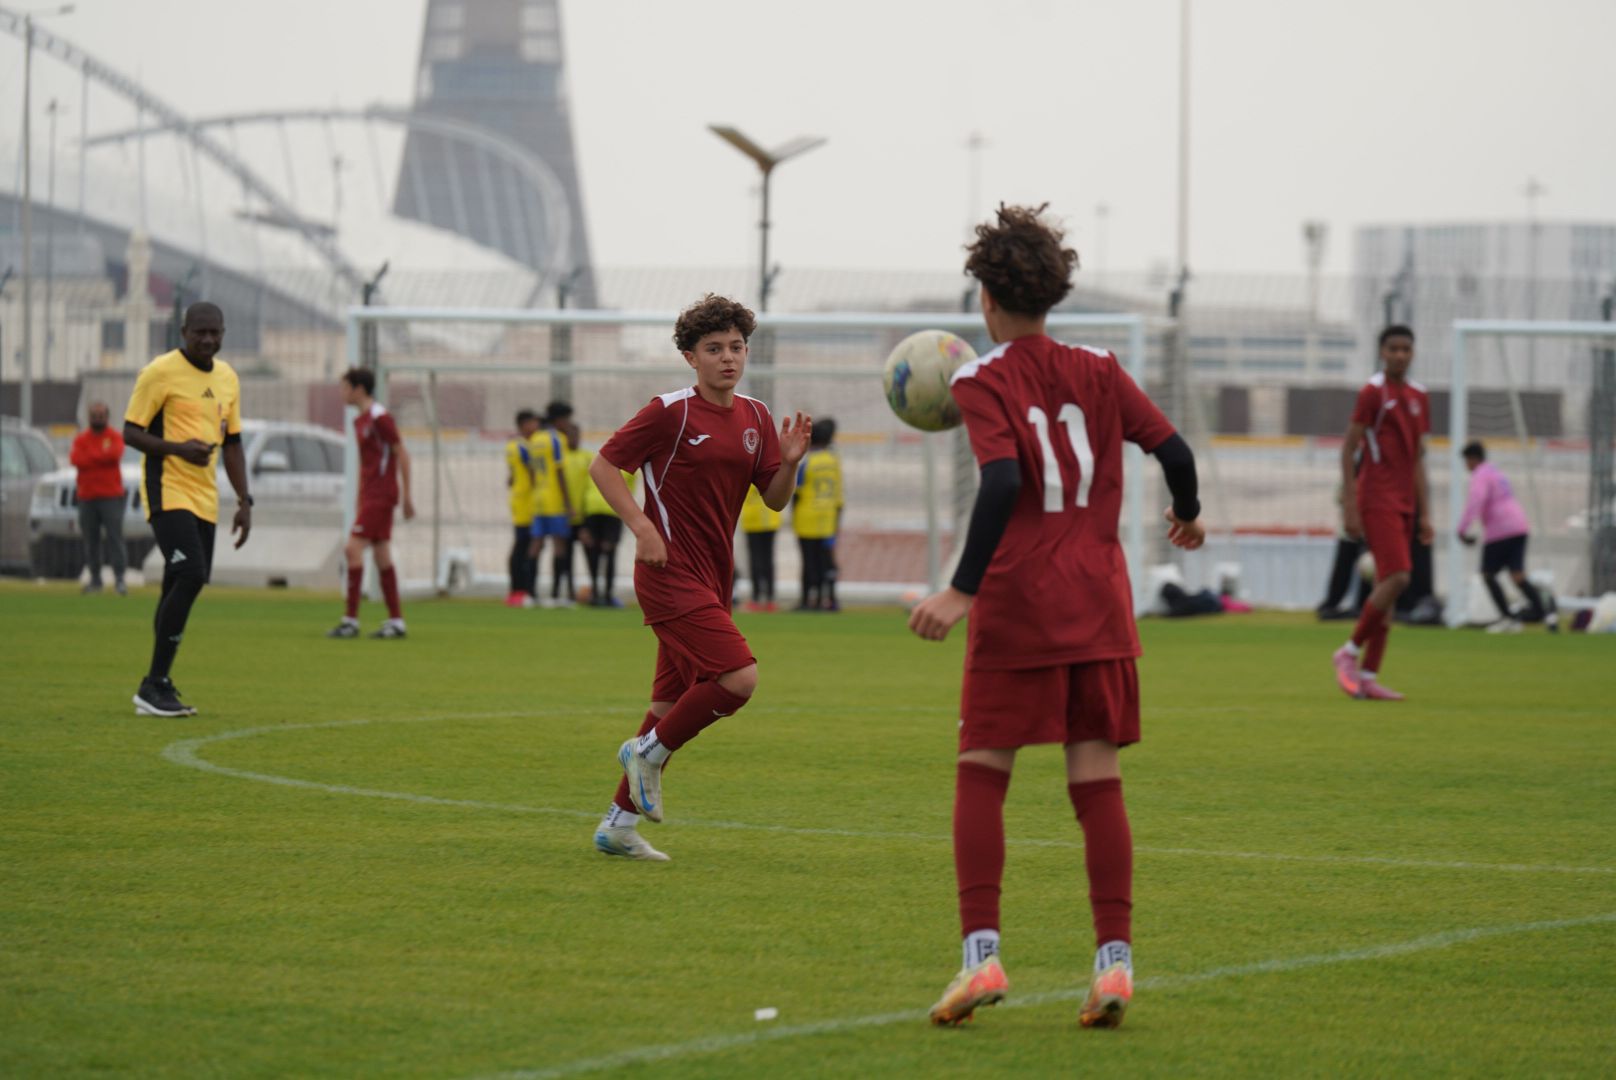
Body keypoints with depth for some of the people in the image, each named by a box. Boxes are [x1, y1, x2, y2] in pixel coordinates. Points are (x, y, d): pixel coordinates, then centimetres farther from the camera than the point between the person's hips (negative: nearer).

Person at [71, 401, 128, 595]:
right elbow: (76, 459, -7)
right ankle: (95, 579, 10)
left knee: (115, 537, -11)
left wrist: (91, 456, -7)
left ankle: (119, 579, -14)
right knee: (90, 541, 3)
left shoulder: (115, 438, 5)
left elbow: (115, 455, -15)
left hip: (111, 497, -3)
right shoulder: (81, 439, 11)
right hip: (87, 497, 3)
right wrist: (103, 456, -9)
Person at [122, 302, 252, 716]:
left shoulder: (227, 378, 14)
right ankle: (154, 686, -16)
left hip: (204, 499, 7)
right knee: (190, 576, -20)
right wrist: (178, 448, -22)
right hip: (168, 492, -7)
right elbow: (131, 432, -7)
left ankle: (158, 687, 17)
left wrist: (244, 501, 14)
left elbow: (232, 443, 21)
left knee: (181, 586, 8)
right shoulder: (160, 372, -7)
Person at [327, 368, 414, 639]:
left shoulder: (379, 418, -13)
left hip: (381, 493, -9)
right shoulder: (360, 421, 15)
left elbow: (402, 454, -13)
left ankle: (350, 621, -15)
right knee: (382, 557, 9)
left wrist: (406, 496, -14)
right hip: (370, 495, 9)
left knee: (353, 549, -14)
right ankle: (396, 622, 11)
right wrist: (359, 502, 20)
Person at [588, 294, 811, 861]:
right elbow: (603, 464, -7)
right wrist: (642, 526, -17)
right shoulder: (671, 411, -10)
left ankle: (618, 824, 18)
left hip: (712, 579, 8)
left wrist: (790, 462, -9)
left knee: (673, 704, 10)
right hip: (671, 575, -8)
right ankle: (649, 751, -1)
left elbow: (774, 500, 12)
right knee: (739, 676, -21)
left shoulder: (755, 417, 10)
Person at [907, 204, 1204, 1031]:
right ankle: (1114, 959, -2)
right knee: (1098, 783, 5)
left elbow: (1003, 482, -19)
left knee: (980, 775, 4)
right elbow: (1173, 450, 6)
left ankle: (981, 955, -6)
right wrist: (1186, 517, 27)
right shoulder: (1098, 372, 8)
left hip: (1016, 605, -4)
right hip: (1100, 606, 4)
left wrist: (962, 590, -20)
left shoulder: (983, 381, -5)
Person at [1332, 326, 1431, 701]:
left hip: (1404, 503, 7)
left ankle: (1368, 677, 6)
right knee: (1396, 578, -18)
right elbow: (1348, 449, -7)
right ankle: (1350, 652, -4)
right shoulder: (1373, 392, -6)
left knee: (1388, 587, 4)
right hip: (1376, 499, -7)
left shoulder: (1419, 397, 14)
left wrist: (1424, 513, 15)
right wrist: (1349, 507, -12)